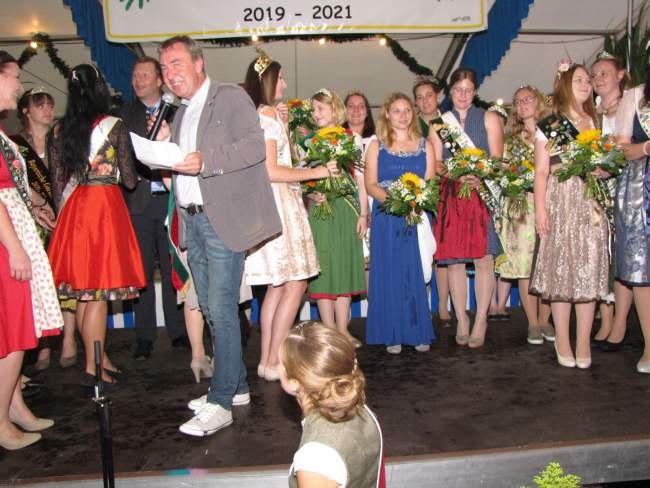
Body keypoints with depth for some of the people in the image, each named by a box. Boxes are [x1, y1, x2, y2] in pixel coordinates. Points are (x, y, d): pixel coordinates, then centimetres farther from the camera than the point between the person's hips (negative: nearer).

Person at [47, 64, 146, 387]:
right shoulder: (114, 126, -6)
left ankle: (100, 358, 26)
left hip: (72, 210, 5)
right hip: (106, 206, -5)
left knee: (83, 291, 12)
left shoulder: (58, 130, 6)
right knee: (99, 291, 0)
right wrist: (135, 175, 18)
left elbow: (57, 183, 8)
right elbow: (129, 180, -4)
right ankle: (92, 368, 5)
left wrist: (64, 214, 19)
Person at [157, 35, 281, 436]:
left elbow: (255, 146, -15)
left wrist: (205, 160, -26)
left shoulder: (231, 97, -2)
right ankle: (236, 386, 24)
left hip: (223, 218, -8)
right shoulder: (180, 113, 22)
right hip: (192, 221, 9)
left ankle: (220, 404, -2)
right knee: (211, 309, 12)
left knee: (222, 309, -10)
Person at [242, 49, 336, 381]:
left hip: (278, 205, 10)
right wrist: (316, 172, -12)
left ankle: (266, 360, 15)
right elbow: (271, 171, -18)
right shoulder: (267, 115, -11)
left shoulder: (266, 115, 17)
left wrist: (283, 125, 18)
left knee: (278, 286, 11)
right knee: (296, 283, -6)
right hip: (277, 205, -10)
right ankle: (273, 362, 0)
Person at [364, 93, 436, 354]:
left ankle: (419, 333, 10)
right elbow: (371, 185, 0)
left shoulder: (425, 145, 13)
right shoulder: (376, 146, 10)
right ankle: (393, 335, 6)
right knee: (389, 273, -1)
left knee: (416, 273, 1)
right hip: (386, 219, -1)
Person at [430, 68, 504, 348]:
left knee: (483, 259, -6)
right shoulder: (439, 124, 17)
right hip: (450, 197, 2)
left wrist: (479, 177, -17)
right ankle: (461, 321, 11)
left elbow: (497, 160, 2)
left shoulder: (489, 119, 12)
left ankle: (480, 322, 3)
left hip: (482, 194, -1)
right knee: (454, 260, 0)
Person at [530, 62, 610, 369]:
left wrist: (603, 169, 3)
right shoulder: (550, 125, 4)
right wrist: (540, 209, -9)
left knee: (590, 268, -1)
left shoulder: (595, 121, 17)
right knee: (561, 268, -2)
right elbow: (541, 171, 0)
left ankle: (583, 344, 6)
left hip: (592, 202, 4)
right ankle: (562, 342, 8)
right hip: (560, 201, -3)